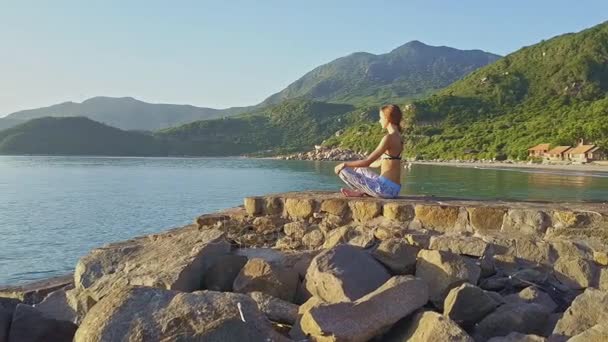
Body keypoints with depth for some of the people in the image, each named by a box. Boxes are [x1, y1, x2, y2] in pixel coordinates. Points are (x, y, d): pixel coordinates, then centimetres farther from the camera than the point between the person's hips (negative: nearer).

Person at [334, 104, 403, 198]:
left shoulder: (389, 138, -16)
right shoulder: (398, 138, 12)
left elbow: (367, 162, -17)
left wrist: (345, 164, -5)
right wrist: (358, 164, 30)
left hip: (385, 187, -9)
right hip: (394, 189, 9)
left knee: (342, 171, -7)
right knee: (358, 169, 31)